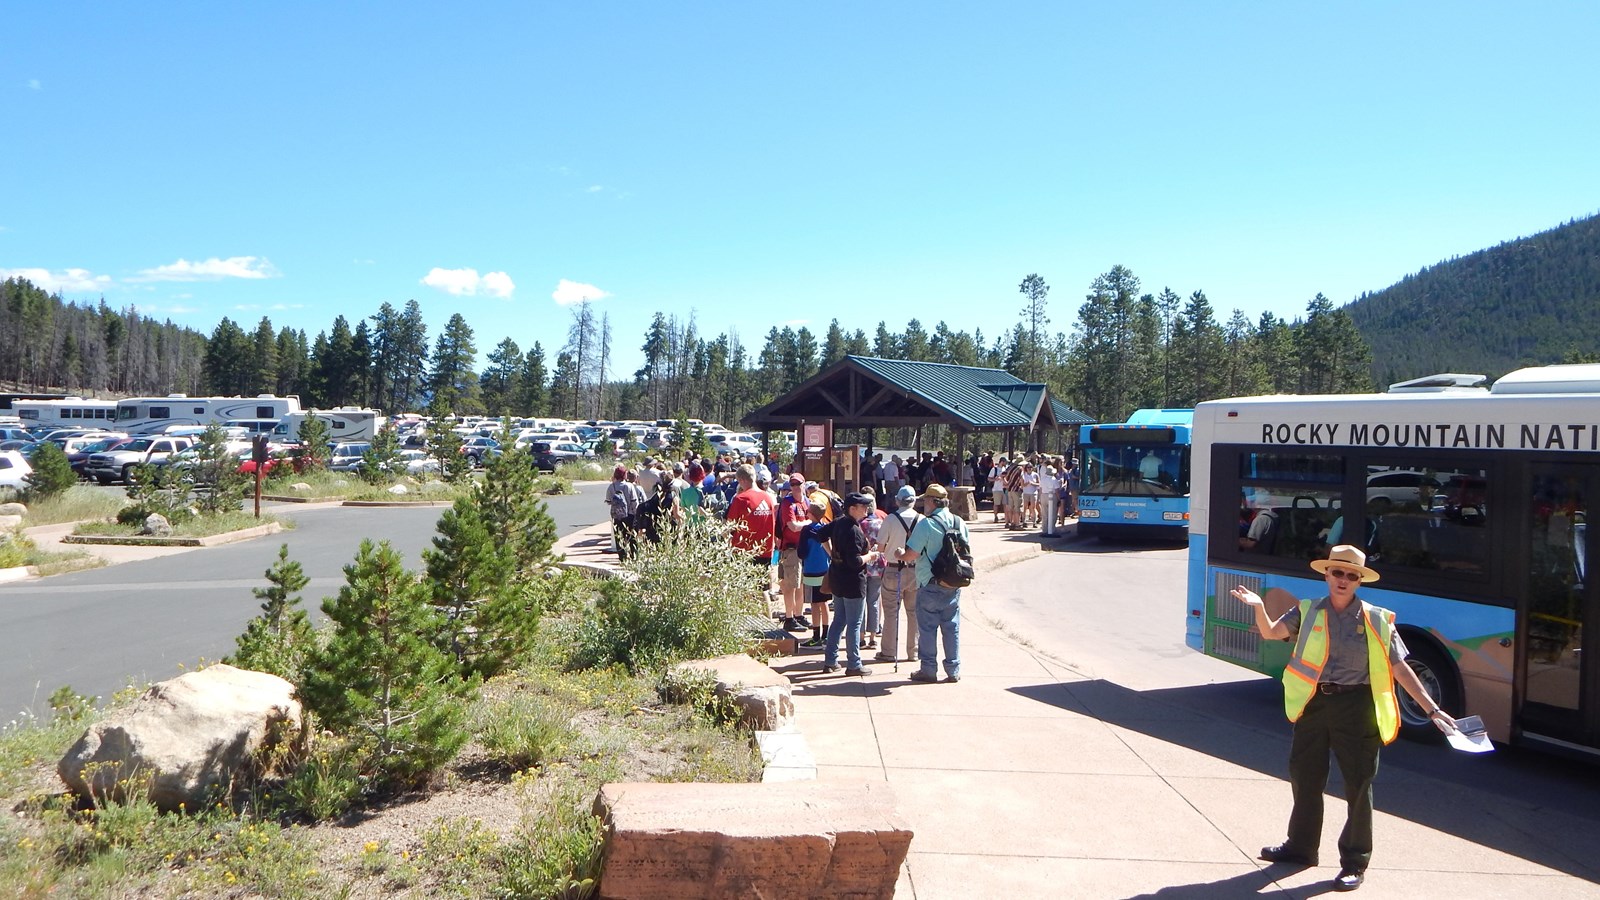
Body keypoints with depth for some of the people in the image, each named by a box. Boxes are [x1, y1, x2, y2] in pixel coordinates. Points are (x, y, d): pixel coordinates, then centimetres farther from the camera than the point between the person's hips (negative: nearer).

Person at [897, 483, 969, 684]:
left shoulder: (926, 524, -15)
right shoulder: (960, 523, 4)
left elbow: (911, 555, -16)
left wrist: (900, 555, 4)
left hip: (931, 585, -5)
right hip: (954, 585, 5)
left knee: (928, 627, 5)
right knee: (952, 627, 10)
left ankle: (928, 669, 10)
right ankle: (953, 670, 13)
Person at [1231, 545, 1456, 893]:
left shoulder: (1377, 620, -1)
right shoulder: (1308, 612, 4)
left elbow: (1400, 669, 1)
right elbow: (1271, 632, -7)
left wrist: (1433, 710, -3)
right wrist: (1258, 606, -26)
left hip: (1355, 707, -2)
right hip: (1313, 703, 3)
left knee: (1358, 783, 4)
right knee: (1304, 777, 15)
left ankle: (1355, 861, 20)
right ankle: (1301, 847, 33)